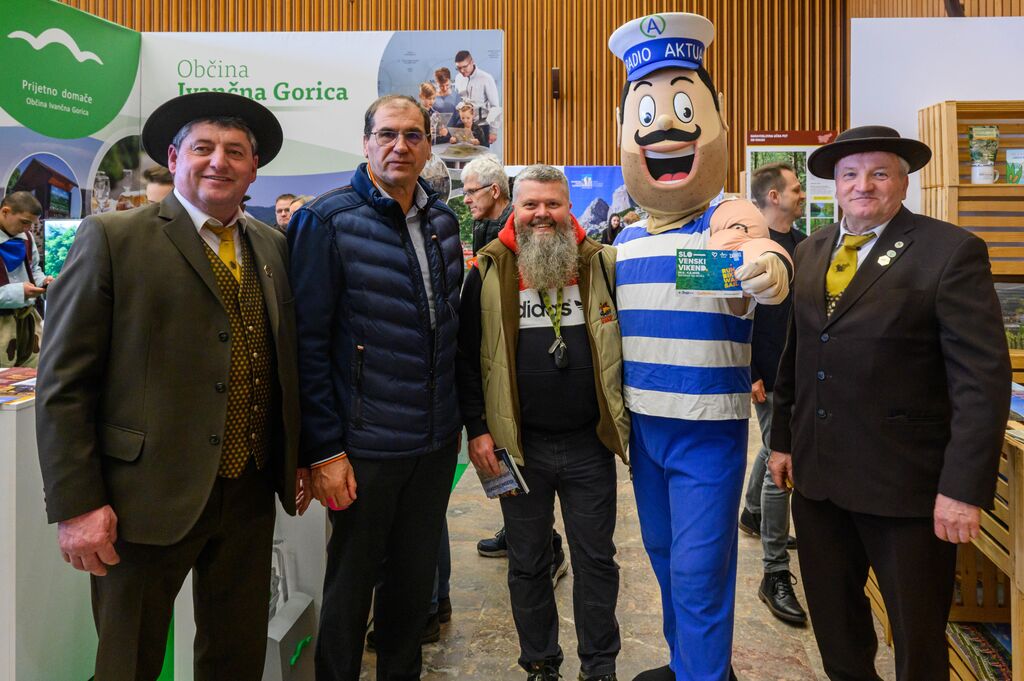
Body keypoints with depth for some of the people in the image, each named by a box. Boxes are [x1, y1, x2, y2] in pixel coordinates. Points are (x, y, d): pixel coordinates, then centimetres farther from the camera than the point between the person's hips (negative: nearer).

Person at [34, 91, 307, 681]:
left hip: (250, 494, 5)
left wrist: (296, 459, 13)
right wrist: (76, 505, -12)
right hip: (149, 498, -4)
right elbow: (64, 384, -9)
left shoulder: (272, 246, 9)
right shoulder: (113, 239, -7)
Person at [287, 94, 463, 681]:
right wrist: (324, 449, -15)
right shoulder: (328, 220, -9)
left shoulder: (444, 221, 7)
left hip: (436, 442, 5)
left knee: (416, 577, 18)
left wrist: (462, 417, 13)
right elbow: (309, 342, -12)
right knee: (352, 583, 11)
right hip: (366, 445, -5)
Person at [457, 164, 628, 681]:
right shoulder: (488, 273, 0)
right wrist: (476, 428, -4)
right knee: (527, 565, 14)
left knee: (596, 561, 12)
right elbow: (467, 355, 1)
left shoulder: (602, 265, 2)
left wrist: (627, 415, 1)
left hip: (590, 444, 0)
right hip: (519, 445, 0)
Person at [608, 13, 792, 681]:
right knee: (664, 554, 20)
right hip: (643, 423, 7)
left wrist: (766, 267, -56)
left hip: (709, 429, -6)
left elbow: (753, 252, -34)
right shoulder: (625, 239, 8)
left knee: (699, 570, 0)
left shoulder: (729, 218, -11)